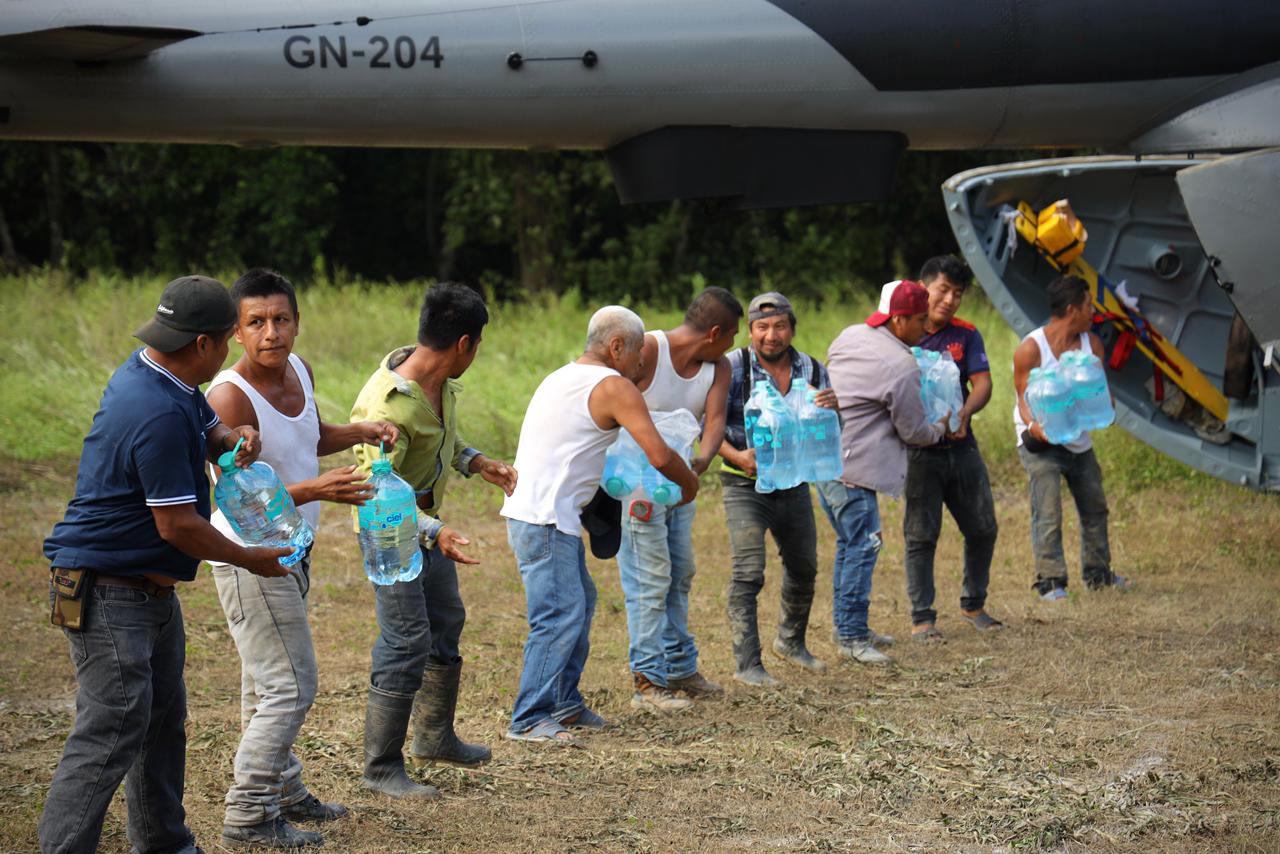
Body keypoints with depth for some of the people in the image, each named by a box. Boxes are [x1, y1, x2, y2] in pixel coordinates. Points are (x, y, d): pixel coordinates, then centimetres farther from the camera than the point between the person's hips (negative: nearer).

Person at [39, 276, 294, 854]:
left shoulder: (150, 375, 6)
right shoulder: (158, 414, -26)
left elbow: (205, 424, 26)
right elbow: (177, 525, -24)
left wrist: (231, 436, 1)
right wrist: (251, 560, -9)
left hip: (152, 589, 11)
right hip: (109, 595, -11)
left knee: (164, 724, 20)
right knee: (109, 736, -14)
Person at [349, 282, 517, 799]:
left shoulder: (440, 382, -5)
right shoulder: (388, 405, -33)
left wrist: (475, 462, 8)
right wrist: (434, 532, -42)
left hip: (427, 523, 10)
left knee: (446, 623, 21)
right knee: (407, 643, -8)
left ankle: (434, 738, 39)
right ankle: (382, 768, 3)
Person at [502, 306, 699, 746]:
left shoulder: (563, 377, 21)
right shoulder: (614, 387, -9)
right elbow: (659, 456, -15)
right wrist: (689, 483, 5)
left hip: (550, 515, 10)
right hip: (545, 518, -10)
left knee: (581, 602, 18)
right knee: (561, 615, -12)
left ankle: (565, 704, 23)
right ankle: (529, 719, -12)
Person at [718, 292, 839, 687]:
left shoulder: (811, 370, 3)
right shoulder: (733, 368, -11)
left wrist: (832, 408, -17)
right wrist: (736, 456, -27)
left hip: (793, 483, 5)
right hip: (746, 486, -5)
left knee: (803, 568, 18)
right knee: (748, 573, -14)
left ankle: (791, 641, 40)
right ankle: (746, 663, -9)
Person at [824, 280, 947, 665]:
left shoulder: (849, 336, 8)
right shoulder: (902, 366, -16)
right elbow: (912, 431, -8)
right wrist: (940, 429, 15)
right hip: (850, 467, -10)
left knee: (849, 543, 18)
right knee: (862, 547, -5)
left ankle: (848, 627, 26)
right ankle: (852, 637, -3)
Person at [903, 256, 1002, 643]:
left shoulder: (966, 335, 6)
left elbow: (982, 384, -3)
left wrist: (964, 412, -24)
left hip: (961, 447, 4)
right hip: (918, 450, -4)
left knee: (983, 529, 10)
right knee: (921, 536, -2)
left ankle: (974, 603, 29)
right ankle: (921, 618, 5)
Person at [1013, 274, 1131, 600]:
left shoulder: (1091, 343, 1)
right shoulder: (1030, 349, -18)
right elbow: (1025, 398, -14)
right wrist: (1034, 425, -34)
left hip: (1078, 438, 7)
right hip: (1041, 440, -7)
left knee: (1095, 507, 17)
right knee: (1048, 512, -15)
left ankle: (1097, 572, 33)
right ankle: (1050, 581, -11)